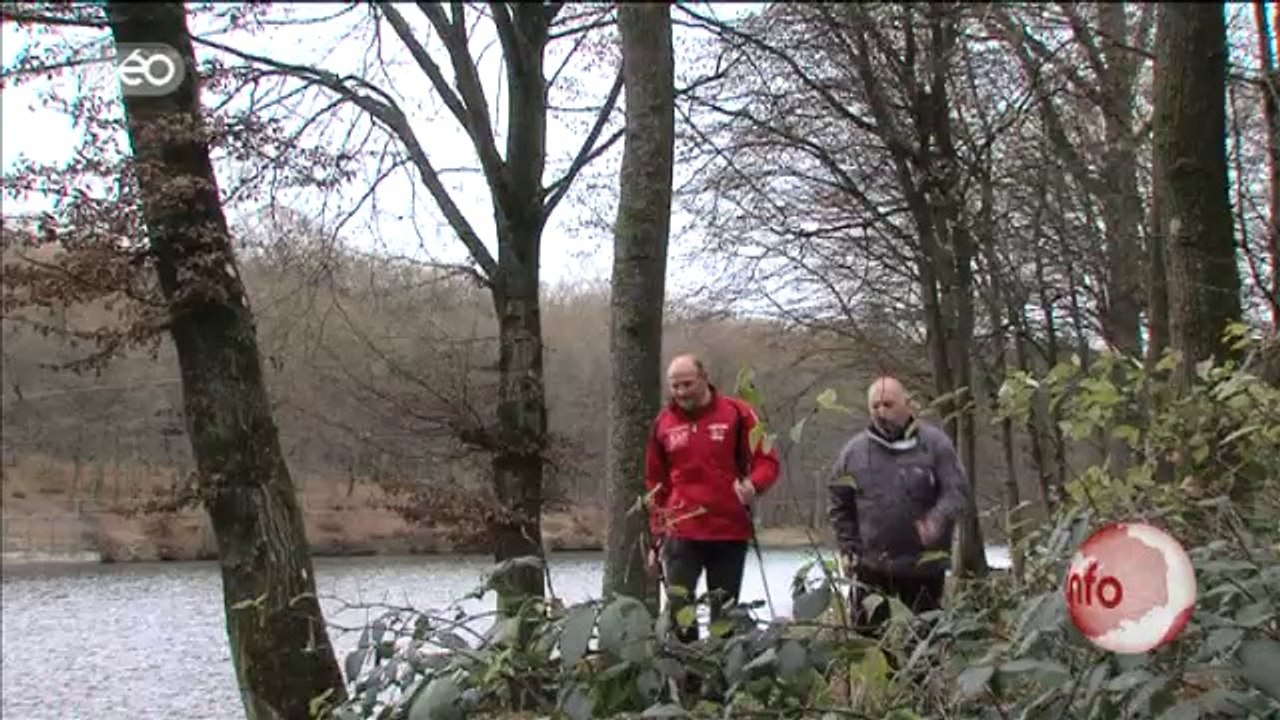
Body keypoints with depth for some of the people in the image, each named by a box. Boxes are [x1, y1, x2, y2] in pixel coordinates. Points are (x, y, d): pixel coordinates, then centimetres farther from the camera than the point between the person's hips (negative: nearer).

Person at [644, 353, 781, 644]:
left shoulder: (736, 413, 0)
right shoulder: (663, 423, 7)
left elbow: (767, 460, 0)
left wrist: (753, 484, -22)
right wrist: (655, 538, 12)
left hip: (731, 532, 0)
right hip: (681, 533, 1)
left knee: (725, 613, 7)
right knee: (678, 607, -12)